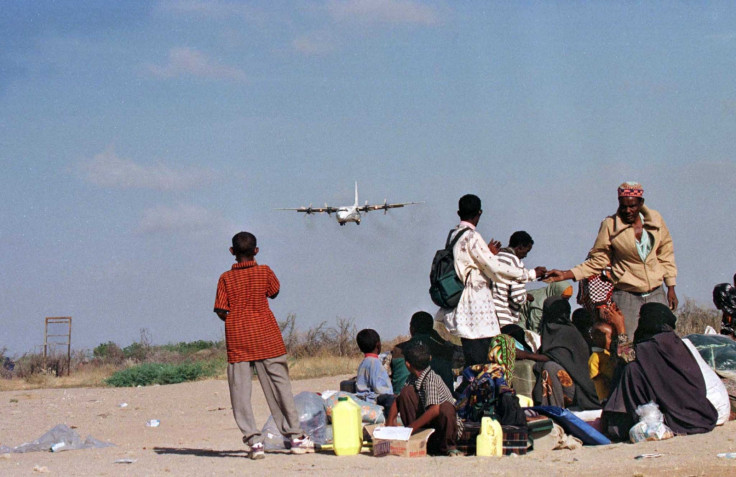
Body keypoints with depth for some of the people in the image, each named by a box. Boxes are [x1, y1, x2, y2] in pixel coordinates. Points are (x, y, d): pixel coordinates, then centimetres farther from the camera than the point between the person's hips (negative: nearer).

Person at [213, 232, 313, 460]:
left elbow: (221, 311, -6)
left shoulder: (226, 278, -1)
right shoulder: (264, 272, 0)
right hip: (266, 337, 1)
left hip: (237, 340, -1)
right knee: (279, 386, 7)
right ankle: (294, 435, 9)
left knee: (240, 391, 0)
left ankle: (253, 440, -11)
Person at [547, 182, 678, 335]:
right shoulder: (610, 225, -5)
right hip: (626, 294, -3)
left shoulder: (655, 219, 3)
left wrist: (671, 288, 11)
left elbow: (666, 254, 13)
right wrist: (567, 274, -8)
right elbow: (597, 261, 2)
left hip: (656, 293, 3)